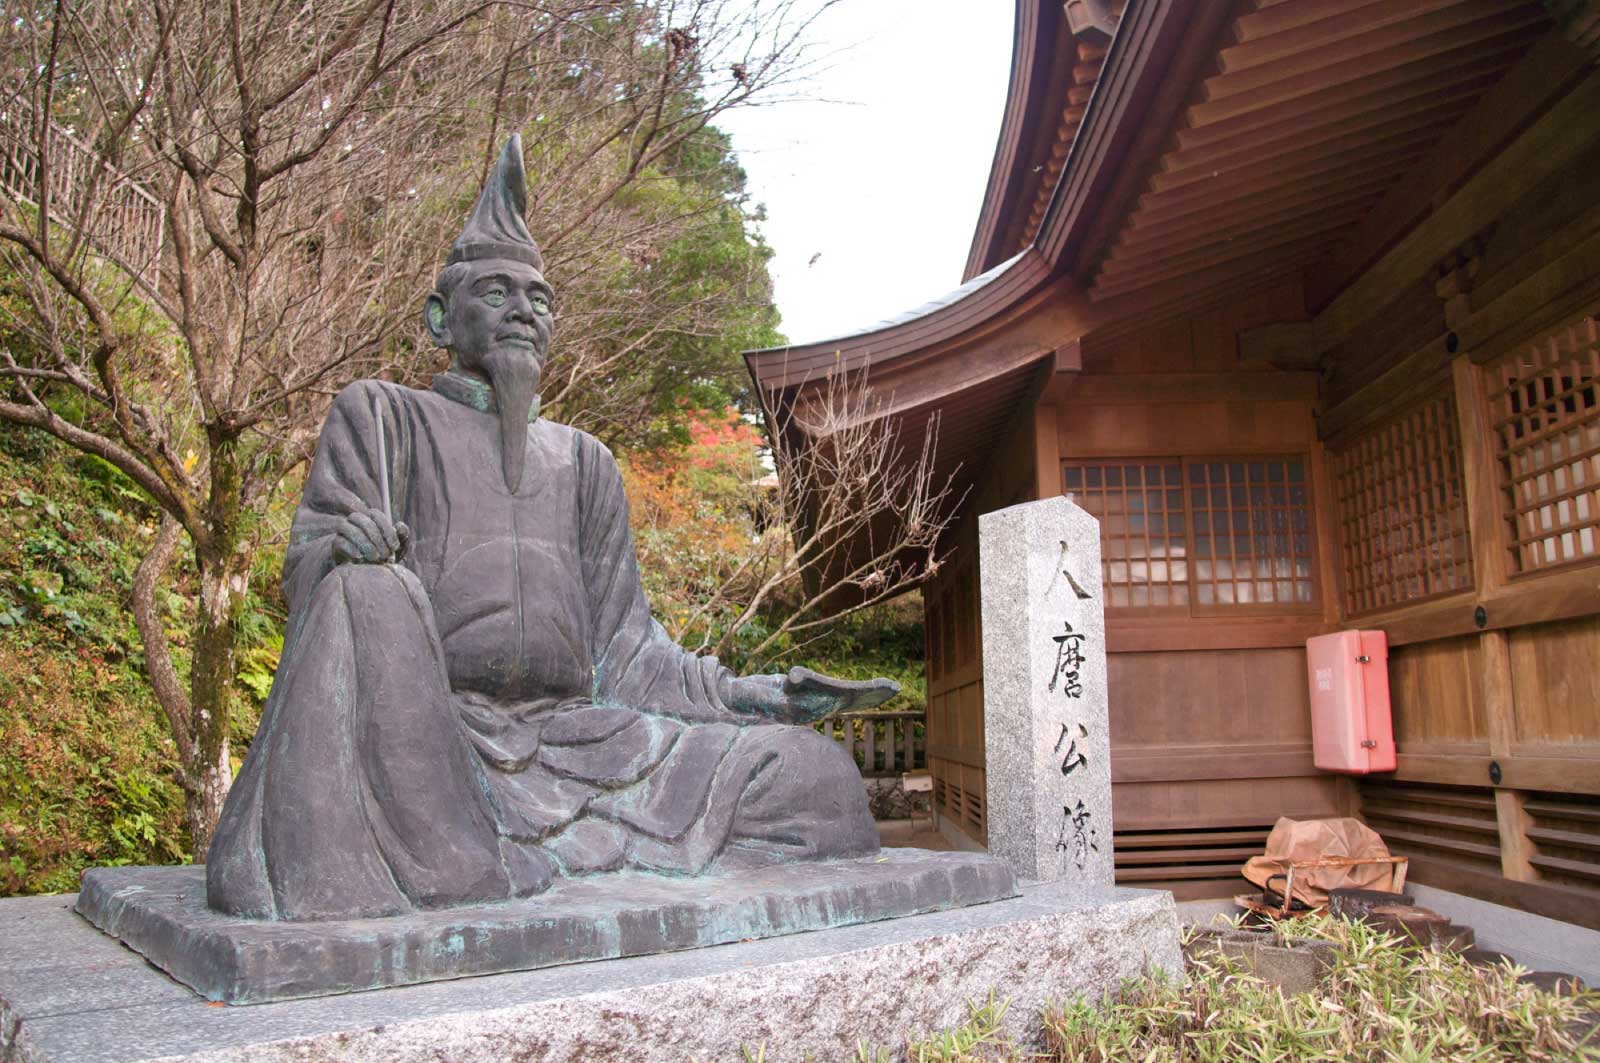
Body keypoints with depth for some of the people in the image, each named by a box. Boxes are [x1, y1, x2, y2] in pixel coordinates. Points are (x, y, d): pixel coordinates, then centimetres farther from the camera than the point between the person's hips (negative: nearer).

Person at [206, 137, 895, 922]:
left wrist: (760, 697, 8)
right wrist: (344, 547, -25)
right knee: (371, 590, -34)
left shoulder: (581, 460, 22)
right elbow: (307, 567, 0)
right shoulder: (384, 415, 13)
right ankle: (344, 870, -25)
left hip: (568, 739, 5)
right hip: (422, 734, -4)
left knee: (819, 774, -8)